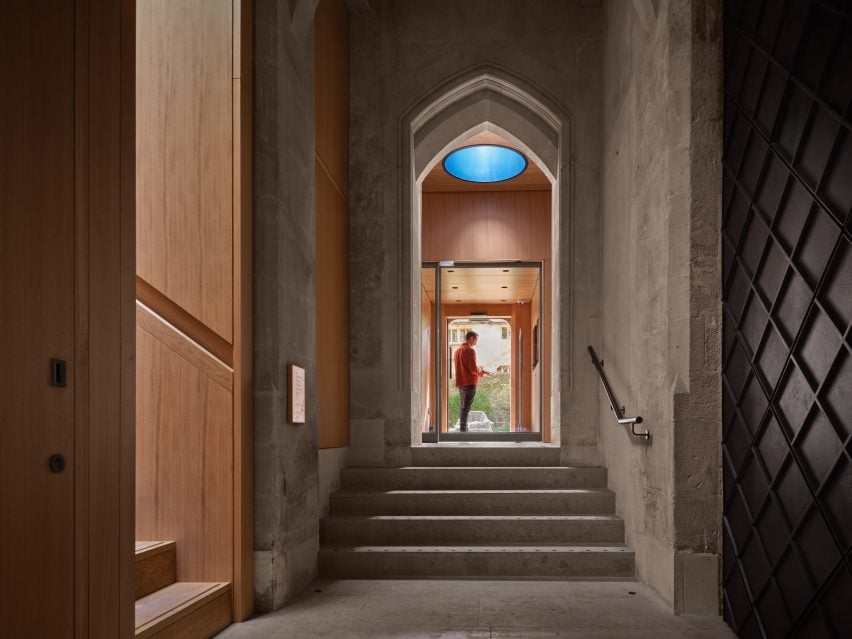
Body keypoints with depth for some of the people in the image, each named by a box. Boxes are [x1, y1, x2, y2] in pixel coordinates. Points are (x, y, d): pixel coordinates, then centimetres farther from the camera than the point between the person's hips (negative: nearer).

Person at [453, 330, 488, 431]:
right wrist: (480, 373, 2)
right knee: (466, 408, -6)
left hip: (460, 383, 8)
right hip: (469, 383, -8)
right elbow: (473, 369, -18)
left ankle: (463, 430, 16)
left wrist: (477, 369, 17)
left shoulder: (458, 350, 14)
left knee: (464, 407, 14)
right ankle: (463, 430, -8)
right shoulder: (470, 350, -13)